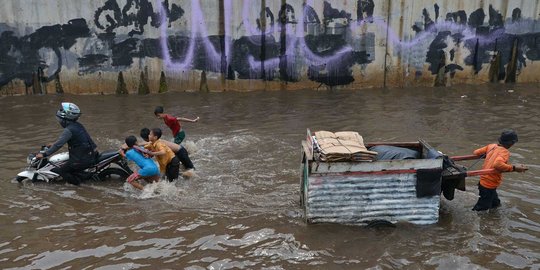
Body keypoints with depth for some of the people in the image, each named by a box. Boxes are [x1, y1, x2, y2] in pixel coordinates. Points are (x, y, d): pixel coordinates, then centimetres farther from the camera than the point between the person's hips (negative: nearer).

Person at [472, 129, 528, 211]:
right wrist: (514, 168, -29)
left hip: (483, 182, 8)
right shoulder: (505, 152, -18)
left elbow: (476, 152, 7)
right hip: (489, 186, -8)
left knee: (495, 204, 26)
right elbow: (497, 164, -36)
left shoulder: (491, 146, 2)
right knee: (482, 208, 3)